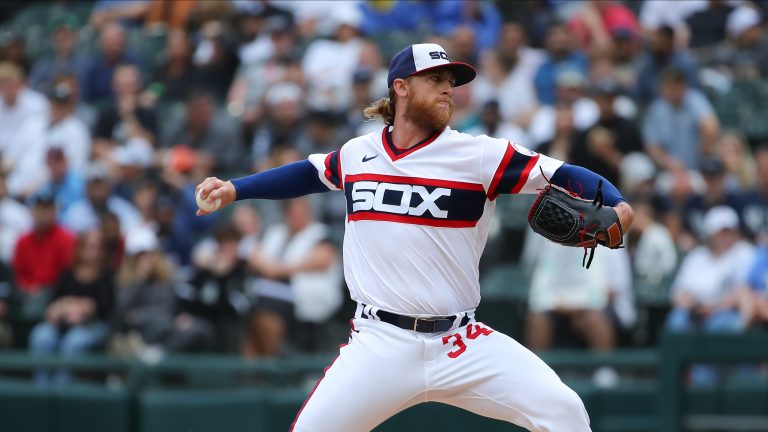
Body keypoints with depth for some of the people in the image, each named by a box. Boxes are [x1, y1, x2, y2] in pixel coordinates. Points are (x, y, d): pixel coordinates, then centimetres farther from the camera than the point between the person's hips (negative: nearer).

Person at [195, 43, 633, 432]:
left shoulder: (480, 155, -3)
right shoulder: (357, 154, 7)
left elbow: (562, 175, -8)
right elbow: (310, 173, 27)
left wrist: (615, 205, -25)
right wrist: (233, 189, 22)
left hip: (462, 345, -1)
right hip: (380, 345, 1)